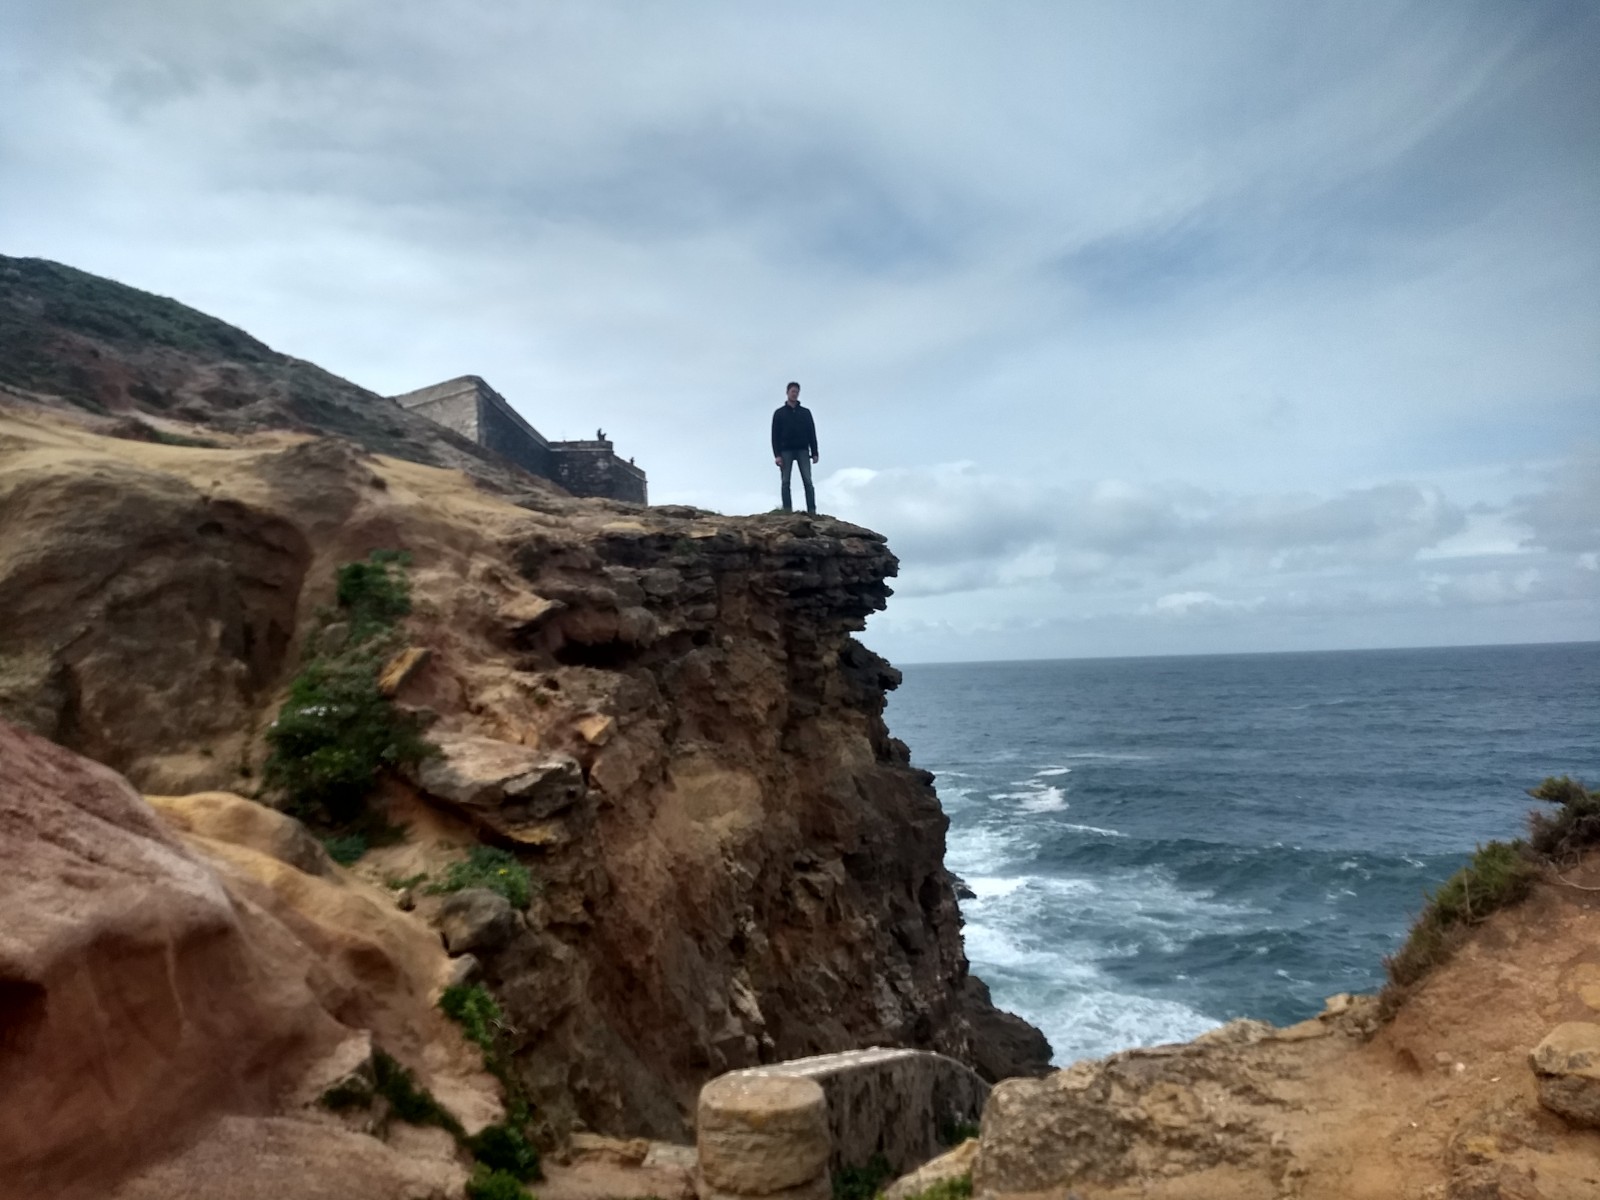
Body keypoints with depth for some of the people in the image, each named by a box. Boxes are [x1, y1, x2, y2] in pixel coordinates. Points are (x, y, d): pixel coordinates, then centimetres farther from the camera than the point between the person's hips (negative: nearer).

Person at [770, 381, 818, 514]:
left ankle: (812, 511, -12)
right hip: (786, 451, -1)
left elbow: (812, 433, 11)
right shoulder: (779, 413, 9)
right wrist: (777, 455, -9)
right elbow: (775, 435, 3)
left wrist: (814, 453, 1)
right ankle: (787, 511, -6)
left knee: (807, 481, -8)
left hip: (803, 450, 1)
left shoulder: (805, 412, 14)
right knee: (786, 482, -4)